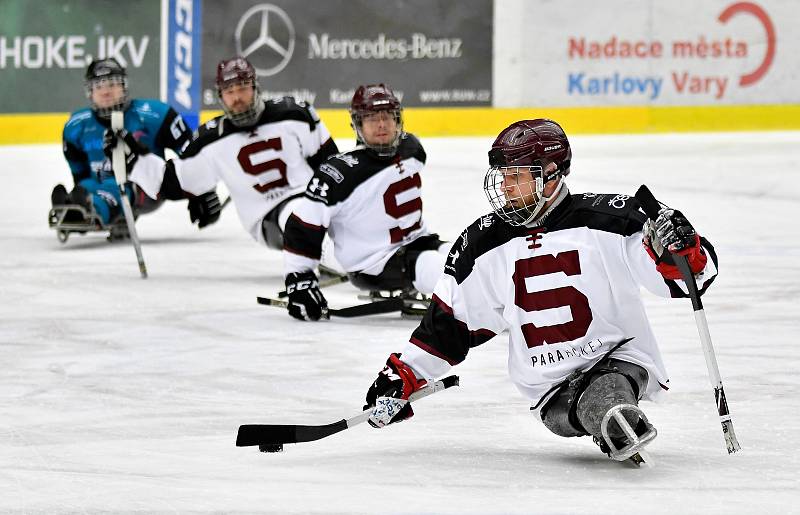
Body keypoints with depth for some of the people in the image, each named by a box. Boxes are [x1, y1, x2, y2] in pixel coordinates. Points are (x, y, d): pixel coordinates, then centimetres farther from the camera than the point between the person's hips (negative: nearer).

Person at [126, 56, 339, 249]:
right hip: (266, 219, -2)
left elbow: (326, 156, 6)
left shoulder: (290, 113, -3)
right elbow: (173, 183, 5)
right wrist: (137, 160, -5)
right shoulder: (212, 140, -1)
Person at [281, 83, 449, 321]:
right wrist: (298, 280, -17)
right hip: (375, 266, -8)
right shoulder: (338, 174, -21)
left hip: (416, 243, 8)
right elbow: (302, 228, -17)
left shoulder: (411, 148, 2)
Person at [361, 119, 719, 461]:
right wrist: (401, 378, 12)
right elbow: (449, 322, 16)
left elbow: (695, 271, -8)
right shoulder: (483, 245, 6)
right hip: (548, 384, 5)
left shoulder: (608, 219, -7)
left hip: (620, 355, -5)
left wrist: (679, 247, -32)